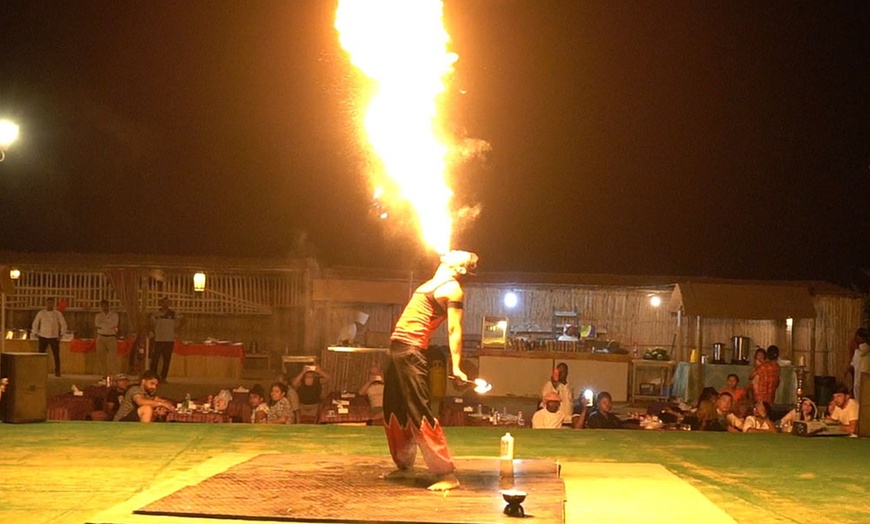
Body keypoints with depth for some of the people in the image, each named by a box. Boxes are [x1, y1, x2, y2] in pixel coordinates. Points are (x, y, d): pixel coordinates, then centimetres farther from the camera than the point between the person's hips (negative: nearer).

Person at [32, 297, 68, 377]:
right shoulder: (41, 313, 2)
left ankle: (57, 372, 4)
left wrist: (61, 335, -2)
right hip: (43, 337, 0)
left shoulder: (58, 314, 1)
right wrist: (36, 334, 3)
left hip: (54, 337, 0)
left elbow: (63, 325, 7)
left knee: (56, 355, -3)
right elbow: (35, 323, 11)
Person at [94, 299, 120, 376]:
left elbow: (113, 325, -10)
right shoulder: (98, 316, 13)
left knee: (113, 355, -13)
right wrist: (109, 326, -8)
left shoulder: (114, 315, 5)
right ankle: (102, 372, 6)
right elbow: (97, 324, -4)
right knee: (101, 355, 0)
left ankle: (113, 372, -12)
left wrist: (102, 325, -5)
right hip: (101, 337, 3)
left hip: (111, 337, -3)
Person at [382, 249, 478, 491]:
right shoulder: (433, 283, 18)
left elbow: (454, 329, -15)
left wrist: (456, 366, -22)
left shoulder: (452, 289, -7)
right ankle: (404, 465, 28)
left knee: (419, 412, -13)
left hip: (411, 351, -9)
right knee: (393, 409, 15)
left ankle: (447, 475, -12)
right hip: (397, 347, 9)